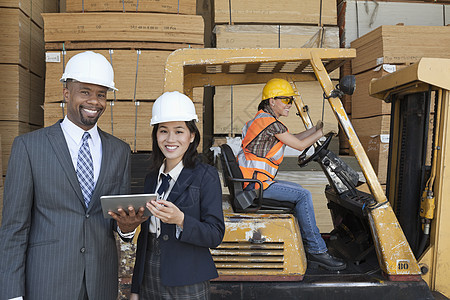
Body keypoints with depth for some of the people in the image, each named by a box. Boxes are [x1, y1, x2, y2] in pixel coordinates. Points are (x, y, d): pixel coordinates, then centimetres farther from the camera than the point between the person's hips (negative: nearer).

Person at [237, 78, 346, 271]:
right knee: (303, 195, -13)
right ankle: (317, 251, -4)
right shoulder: (271, 122, -15)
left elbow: (293, 139, 22)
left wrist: (316, 128, 15)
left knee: (299, 191, 17)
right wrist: (322, 132, 2)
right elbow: (300, 145, -10)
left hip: (253, 180, 11)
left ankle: (304, 244, 20)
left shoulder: (264, 119, 16)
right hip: (256, 182, -11)